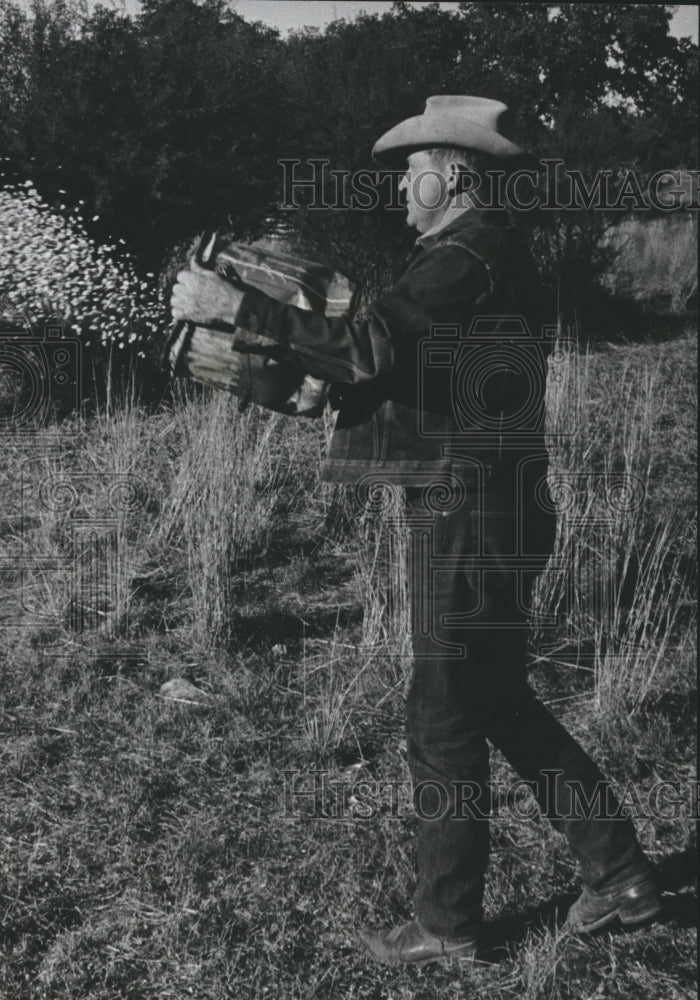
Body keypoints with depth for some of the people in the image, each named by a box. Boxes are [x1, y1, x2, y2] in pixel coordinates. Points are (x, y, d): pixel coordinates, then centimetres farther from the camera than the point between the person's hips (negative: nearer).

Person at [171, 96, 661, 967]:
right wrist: (324, 378, 14)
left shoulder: (470, 251, -15)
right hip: (479, 510, 10)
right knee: (497, 702, 18)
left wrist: (235, 306, -25)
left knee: (443, 718, 1)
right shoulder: (483, 246, 17)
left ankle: (447, 925, 17)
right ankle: (617, 872, 27)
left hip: (469, 517, -10)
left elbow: (371, 346, -27)